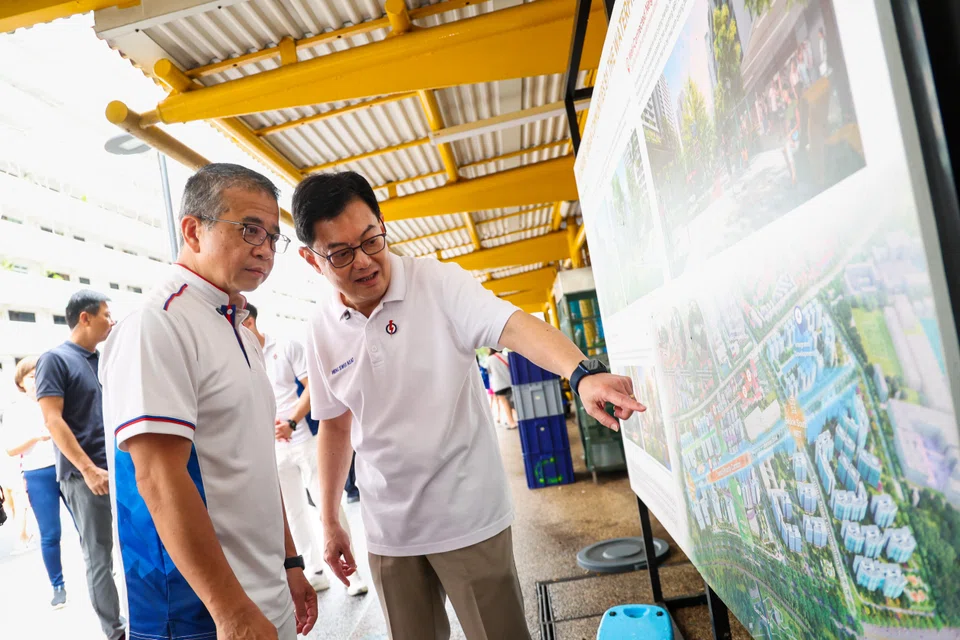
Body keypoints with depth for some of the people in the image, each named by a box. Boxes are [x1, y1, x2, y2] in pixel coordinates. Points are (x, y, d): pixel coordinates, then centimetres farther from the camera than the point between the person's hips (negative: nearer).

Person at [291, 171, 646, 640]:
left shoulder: (438, 283, -12)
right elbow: (334, 426, 9)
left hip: (468, 516, -3)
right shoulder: (322, 330, -1)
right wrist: (329, 522, 12)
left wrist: (583, 374, -45)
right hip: (388, 529, 4)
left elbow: (513, 327, -27)